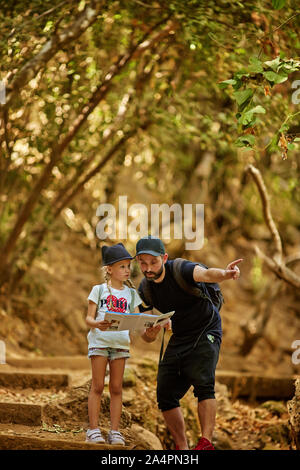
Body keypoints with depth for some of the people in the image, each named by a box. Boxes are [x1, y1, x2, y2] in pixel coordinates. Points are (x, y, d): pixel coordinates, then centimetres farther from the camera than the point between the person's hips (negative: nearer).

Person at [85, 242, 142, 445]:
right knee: (97, 386, -2)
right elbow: (89, 317, 0)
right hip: (99, 340, -2)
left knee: (116, 388, 4)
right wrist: (97, 324, -23)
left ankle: (115, 431, 6)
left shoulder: (131, 293, 12)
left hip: (121, 343, 3)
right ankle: (94, 429, 2)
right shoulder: (99, 290, 4)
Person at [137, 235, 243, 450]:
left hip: (206, 331, -6)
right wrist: (149, 334, -26)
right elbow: (147, 337, -1)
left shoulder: (180, 270, -21)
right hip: (179, 338, 6)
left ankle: (206, 442, -28)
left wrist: (225, 274, -68)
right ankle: (182, 447, 8)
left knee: (203, 383, -26)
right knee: (165, 393, -1)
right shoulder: (145, 290, -4)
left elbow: (205, 274, -45)